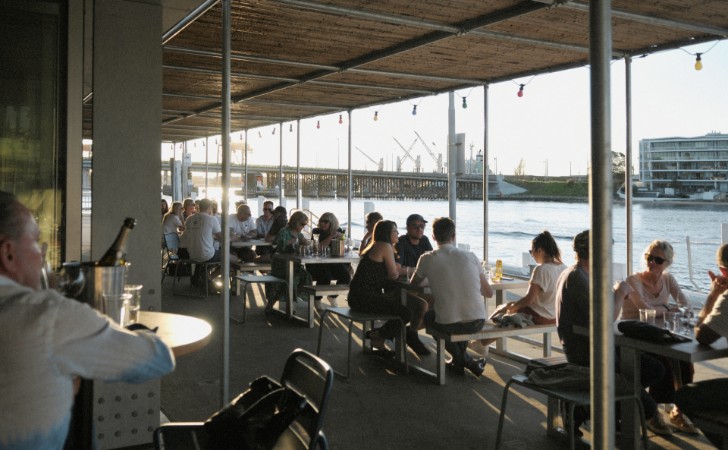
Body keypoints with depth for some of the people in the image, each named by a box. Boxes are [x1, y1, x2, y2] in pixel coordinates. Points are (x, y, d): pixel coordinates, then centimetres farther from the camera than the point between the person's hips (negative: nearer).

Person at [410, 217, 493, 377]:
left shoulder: (427, 259, -2)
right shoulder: (470, 257, 4)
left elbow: (413, 285, 18)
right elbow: (489, 292, 12)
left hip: (448, 325, -3)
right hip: (477, 322, 3)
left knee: (428, 316, 31)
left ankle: (465, 361, 25)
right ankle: (459, 360, 40)